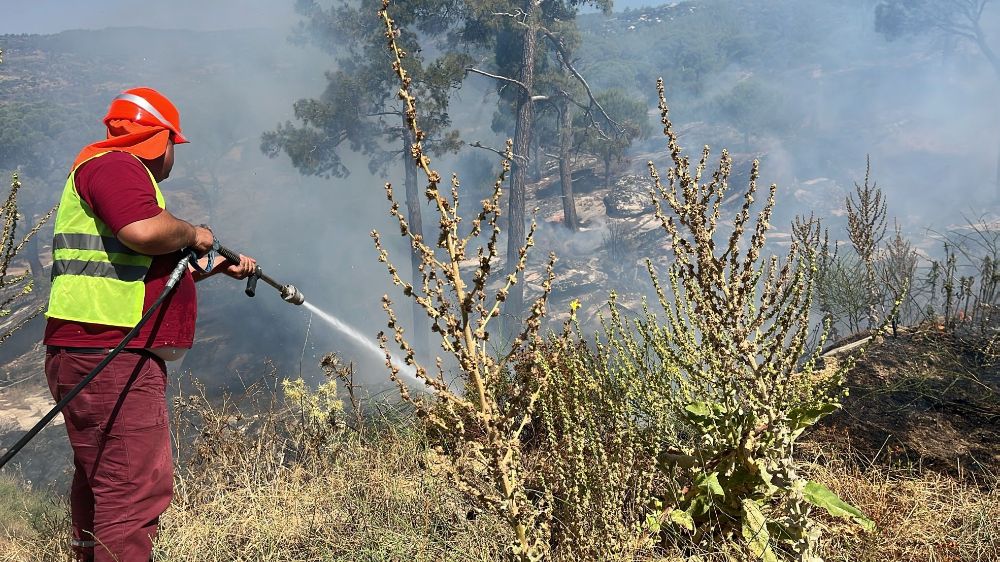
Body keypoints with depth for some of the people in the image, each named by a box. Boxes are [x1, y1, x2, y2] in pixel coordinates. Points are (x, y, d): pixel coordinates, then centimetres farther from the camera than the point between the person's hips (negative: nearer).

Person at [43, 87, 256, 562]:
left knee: (98, 484, 18)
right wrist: (192, 234, -8)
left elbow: (160, 273, 32)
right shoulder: (113, 164, -7)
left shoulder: (118, 170, 27)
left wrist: (218, 267, 38)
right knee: (137, 490, -12)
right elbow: (146, 231, -26)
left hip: (94, 358, 11)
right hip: (110, 358, -11)